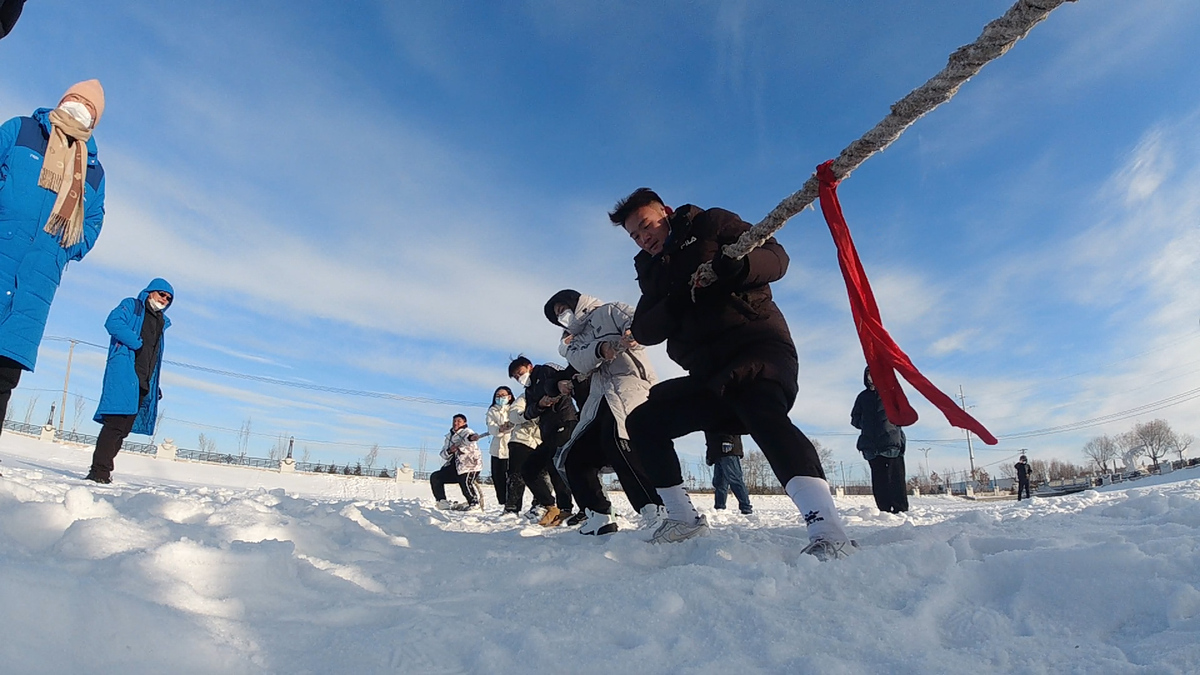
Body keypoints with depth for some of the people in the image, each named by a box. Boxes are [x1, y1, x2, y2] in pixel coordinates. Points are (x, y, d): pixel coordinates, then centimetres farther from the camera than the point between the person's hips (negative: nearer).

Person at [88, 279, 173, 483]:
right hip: (123, 372, -7)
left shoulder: (162, 322, 26)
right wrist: (137, 343, -13)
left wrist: (155, 385, 18)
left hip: (143, 382, 7)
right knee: (116, 422, -17)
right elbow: (113, 323, -12)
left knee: (123, 428, 6)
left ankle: (102, 471, 10)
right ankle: (99, 471, -18)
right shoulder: (131, 306, 9)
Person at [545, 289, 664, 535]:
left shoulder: (608, 312, 15)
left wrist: (633, 333, -29)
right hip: (599, 400, 8)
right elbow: (582, 363, 3)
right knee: (574, 458, 4)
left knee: (616, 438, -35)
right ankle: (599, 517, 10)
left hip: (630, 383, -8)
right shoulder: (574, 342, 28)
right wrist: (599, 349, -20)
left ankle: (658, 511, -40)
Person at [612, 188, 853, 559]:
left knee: (762, 413, -36)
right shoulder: (652, 271, 22)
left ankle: (826, 528, -48)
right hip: (710, 375, 7)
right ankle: (685, 517, 14)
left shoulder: (710, 224, 8)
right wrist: (674, 304, -12)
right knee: (642, 422, 5)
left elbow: (776, 257, -1)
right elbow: (644, 332, 8)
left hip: (759, 345, -7)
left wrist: (738, 266, -22)